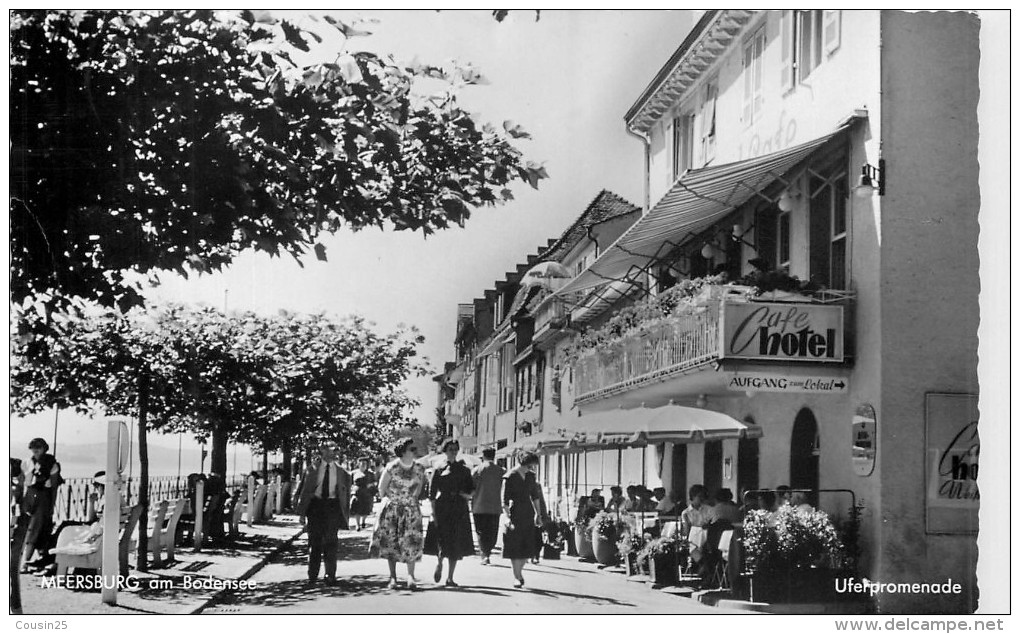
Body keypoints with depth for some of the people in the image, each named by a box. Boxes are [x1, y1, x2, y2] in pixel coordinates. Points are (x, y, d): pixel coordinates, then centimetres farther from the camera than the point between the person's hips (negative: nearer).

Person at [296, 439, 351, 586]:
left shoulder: (341, 471, 7)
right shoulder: (312, 470, 5)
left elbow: (346, 492, 11)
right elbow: (305, 490, 6)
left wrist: (345, 511, 3)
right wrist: (301, 510, 0)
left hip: (333, 505, 0)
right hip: (315, 504, 0)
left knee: (330, 540, -4)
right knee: (314, 540, 5)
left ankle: (330, 575, 3)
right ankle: (312, 574, 16)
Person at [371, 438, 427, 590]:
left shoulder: (419, 469, -3)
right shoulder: (392, 467, -12)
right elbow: (381, 488, 0)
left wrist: (411, 500, 11)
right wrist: (389, 501, 8)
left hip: (411, 509, 2)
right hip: (391, 509, -2)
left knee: (411, 542, -9)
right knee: (390, 543, 3)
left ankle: (410, 576, -9)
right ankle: (393, 577, 11)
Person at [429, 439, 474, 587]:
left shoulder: (464, 470, 11)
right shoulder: (439, 470, 3)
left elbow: (471, 490, 15)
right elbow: (432, 494, 1)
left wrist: (466, 494, -7)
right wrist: (434, 513, -6)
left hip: (459, 511, 2)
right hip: (443, 510, -2)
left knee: (456, 545, 0)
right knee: (443, 542, -10)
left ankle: (450, 578, 9)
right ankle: (439, 564, 21)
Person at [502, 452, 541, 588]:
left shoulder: (529, 476, 6)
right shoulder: (510, 477, -13)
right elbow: (505, 501, -15)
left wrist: (538, 513, 17)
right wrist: (508, 519, -22)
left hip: (528, 515, 6)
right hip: (515, 514, -6)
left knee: (527, 547, 7)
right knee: (515, 548, -1)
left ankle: (518, 572, 23)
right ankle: (518, 578, 5)